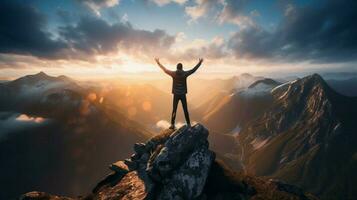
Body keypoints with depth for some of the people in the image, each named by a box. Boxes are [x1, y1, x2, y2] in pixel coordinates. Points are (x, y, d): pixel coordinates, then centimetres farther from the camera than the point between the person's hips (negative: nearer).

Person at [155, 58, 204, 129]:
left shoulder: (173, 73, -5)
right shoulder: (185, 73, -5)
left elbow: (165, 70, 5)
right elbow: (194, 70, 4)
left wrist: (158, 62, 19)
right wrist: (200, 62, 17)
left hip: (176, 95, 0)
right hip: (183, 95, 0)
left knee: (174, 110, 6)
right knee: (185, 110, 8)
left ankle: (172, 125, 6)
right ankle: (188, 124, 13)